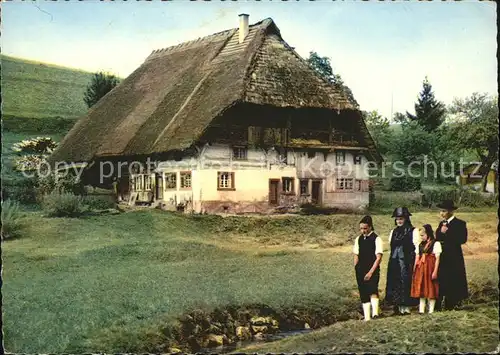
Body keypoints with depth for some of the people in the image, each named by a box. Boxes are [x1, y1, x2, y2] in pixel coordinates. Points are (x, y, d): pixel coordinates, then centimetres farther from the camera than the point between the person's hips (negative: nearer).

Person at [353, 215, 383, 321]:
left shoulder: (376, 239, -6)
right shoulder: (358, 239, 11)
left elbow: (378, 257, -10)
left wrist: (371, 272, -15)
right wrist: (356, 269, 4)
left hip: (372, 270, -5)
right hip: (361, 271, 5)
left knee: (372, 291, -22)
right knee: (363, 294, 6)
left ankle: (375, 313, -27)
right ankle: (367, 318, 11)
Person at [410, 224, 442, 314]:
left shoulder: (436, 243, -5)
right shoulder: (421, 245, 14)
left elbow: (437, 258, -9)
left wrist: (435, 271, -14)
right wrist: (414, 269, 8)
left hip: (430, 268, -6)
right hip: (420, 268, 6)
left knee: (431, 289, 0)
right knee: (421, 289, 7)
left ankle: (431, 310, 6)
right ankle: (421, 310, 12)